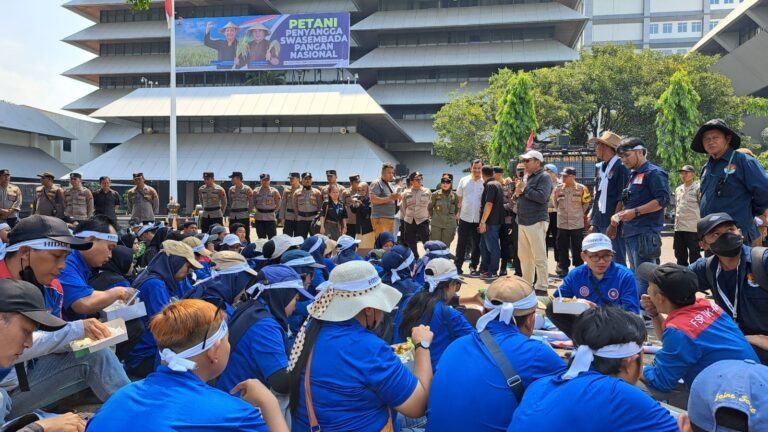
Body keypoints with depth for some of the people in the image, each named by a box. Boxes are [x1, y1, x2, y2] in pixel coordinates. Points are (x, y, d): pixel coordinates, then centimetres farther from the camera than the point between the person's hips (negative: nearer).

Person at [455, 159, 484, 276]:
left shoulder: (485, 182, -3)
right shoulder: (464, 180, 4)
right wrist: (459, 211, 6)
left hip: (479, 218, -1)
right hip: (464, 217, 1)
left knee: (477, 244, 8)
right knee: (461, 243, 6)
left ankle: (473, 266, 18)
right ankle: (458, 266, 14)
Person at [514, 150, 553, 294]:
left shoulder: (544, 177, -7)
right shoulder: (526, 177, 19)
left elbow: (542, 197, -22)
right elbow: (519, 197, 23)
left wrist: (524, 189, -13)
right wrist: (517, 193, 0)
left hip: (536, 222, -9)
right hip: (523, 222, 9)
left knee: (539, 257, -5)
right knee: (524, 256, 12)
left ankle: (542, 288, -1)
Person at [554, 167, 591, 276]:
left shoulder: (581, 188, -8)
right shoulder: (558, 189, 0)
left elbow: (586, 203, 4)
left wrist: (579, 214, 6)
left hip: (577, 224, -3)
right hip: (562, 224, 3)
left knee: (577, 248, 6)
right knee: (562, 248, 8)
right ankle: (563, 269, 18)